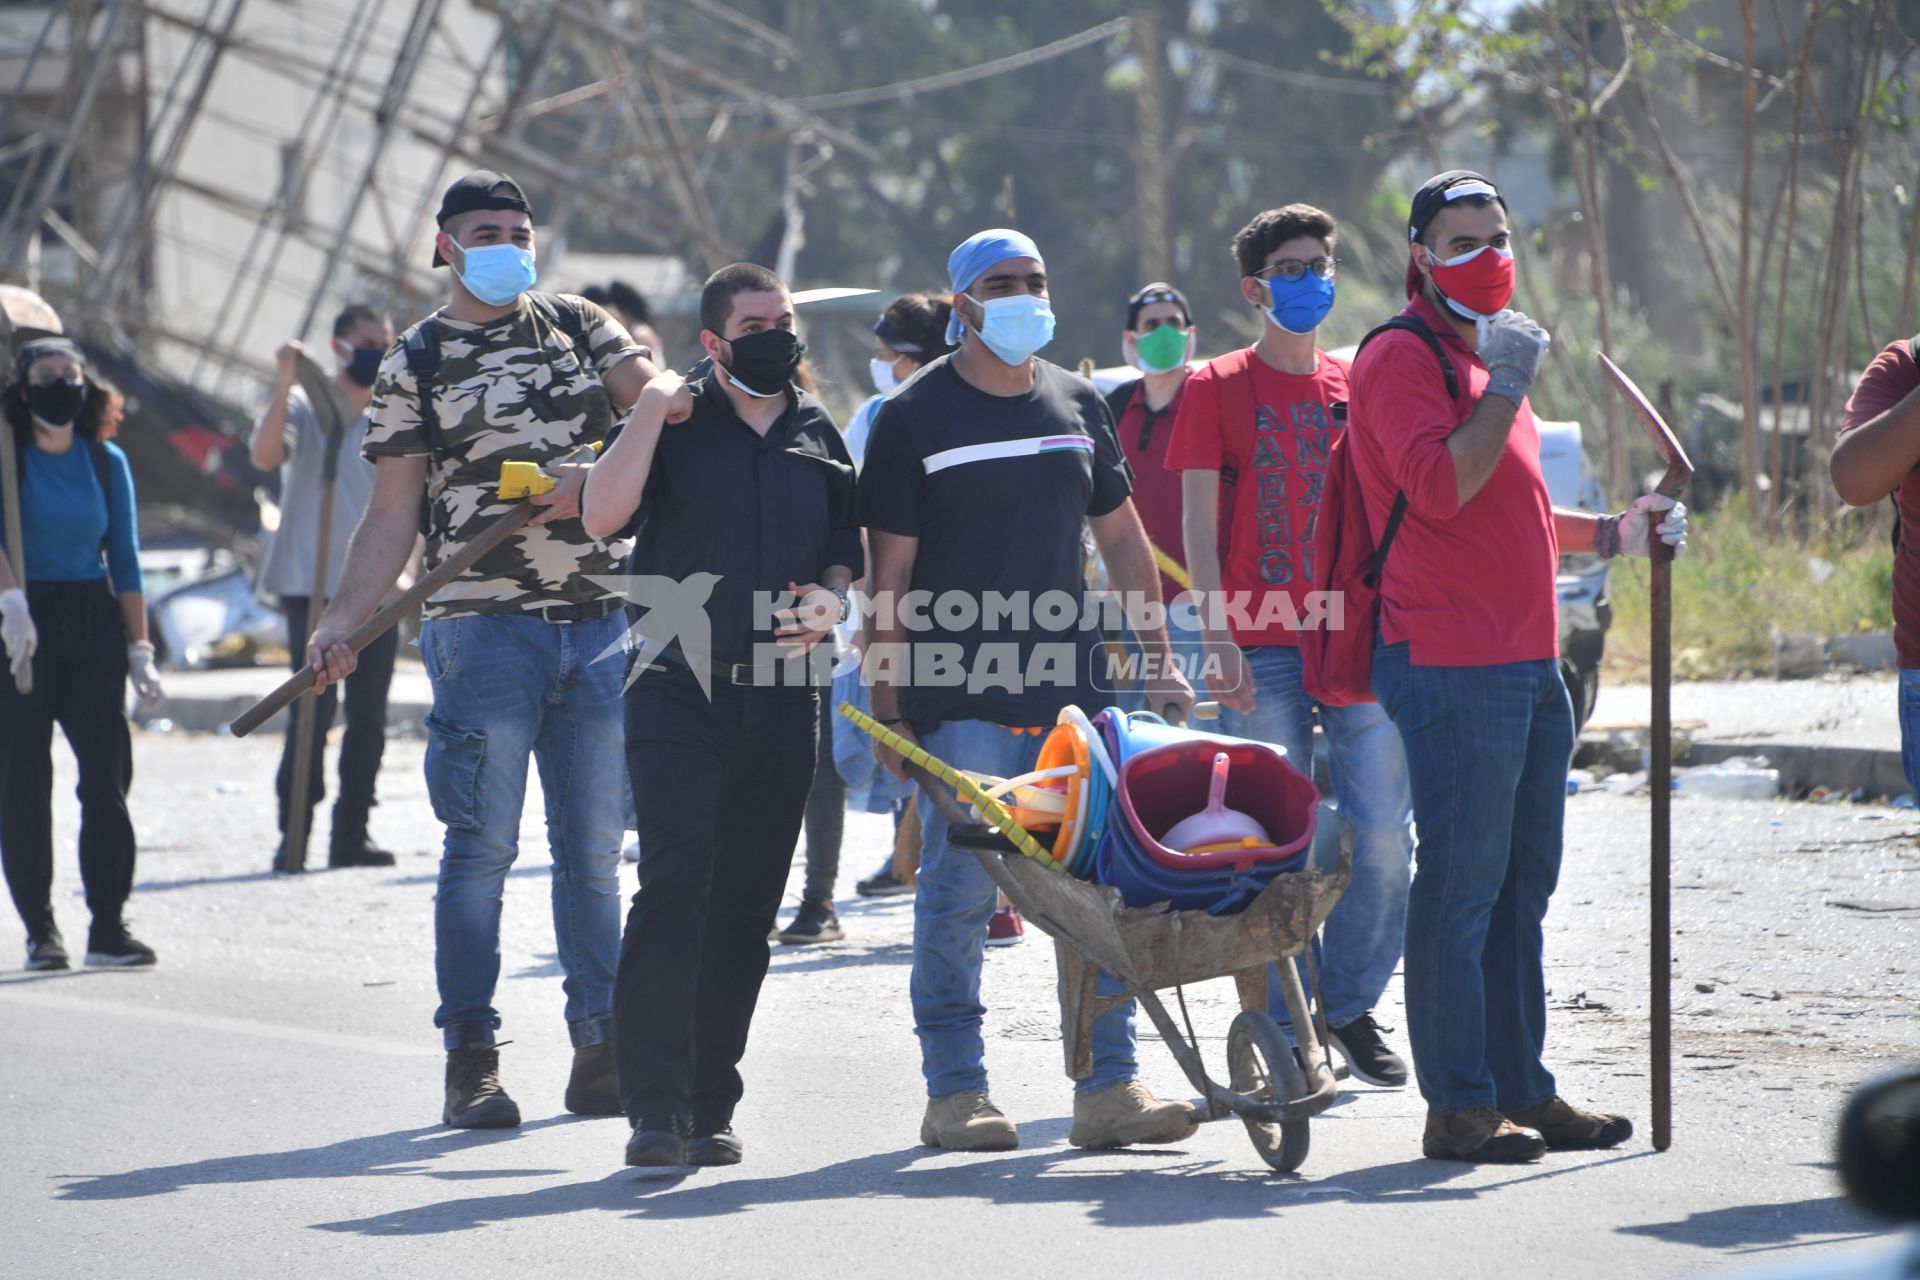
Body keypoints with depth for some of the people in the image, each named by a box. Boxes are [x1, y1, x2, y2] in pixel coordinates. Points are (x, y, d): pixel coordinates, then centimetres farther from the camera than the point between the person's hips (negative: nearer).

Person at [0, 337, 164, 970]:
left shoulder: (107, 462, 9)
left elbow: (125, 561, 12)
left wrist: (140, 650, 6)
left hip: (93, 624, 3)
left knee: (108, 775, -6)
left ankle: (109, 927, -2)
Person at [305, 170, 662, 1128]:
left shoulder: (579, 328, 13)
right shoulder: (415, 364, 5)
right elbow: (392, 513, 3)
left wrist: (596, 478, -15)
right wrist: (342, 619, -8)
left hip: (598, 621, 3)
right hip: (486, 627, -3)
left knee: (594, 851, 6)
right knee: (481, 846, -5)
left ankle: (599, 1052, 11)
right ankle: (471, 1060, -1)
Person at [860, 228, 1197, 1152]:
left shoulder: (1076, 405, 13)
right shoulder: (916, 417, -1)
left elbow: (1121, 537, 20)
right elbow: (890, 573, -2)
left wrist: (1158, 659, 12)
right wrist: (888, 710, -6)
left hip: (1072, 689, 4)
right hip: (959, 698, -4)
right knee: (959, 888, -5)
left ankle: (1109, 1086, 5)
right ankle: (954, 1093, 3)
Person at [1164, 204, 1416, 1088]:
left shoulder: (1360, 386, 13)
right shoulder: (1217, 388, 4)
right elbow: (1200, 524, 0)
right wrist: (1219, 639, -10)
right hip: (1263, 652, -3)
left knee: (1381, 836, -3)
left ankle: (1351, 1007, 14)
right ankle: (1287, 1027, 7)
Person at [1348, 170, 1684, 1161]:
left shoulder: (1488, 355, 23)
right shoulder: (1404, 356, -8)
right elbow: (1439, 488, -22)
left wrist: (1612, 533, 23)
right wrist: (1507, 386, -18)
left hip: (1527, 661, 10)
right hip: (1452, 666, -10)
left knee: (1521, 884, 12)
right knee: (1461, 884, -8)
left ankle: (1522, 1089, 18)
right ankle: (1459, 1106, -5)